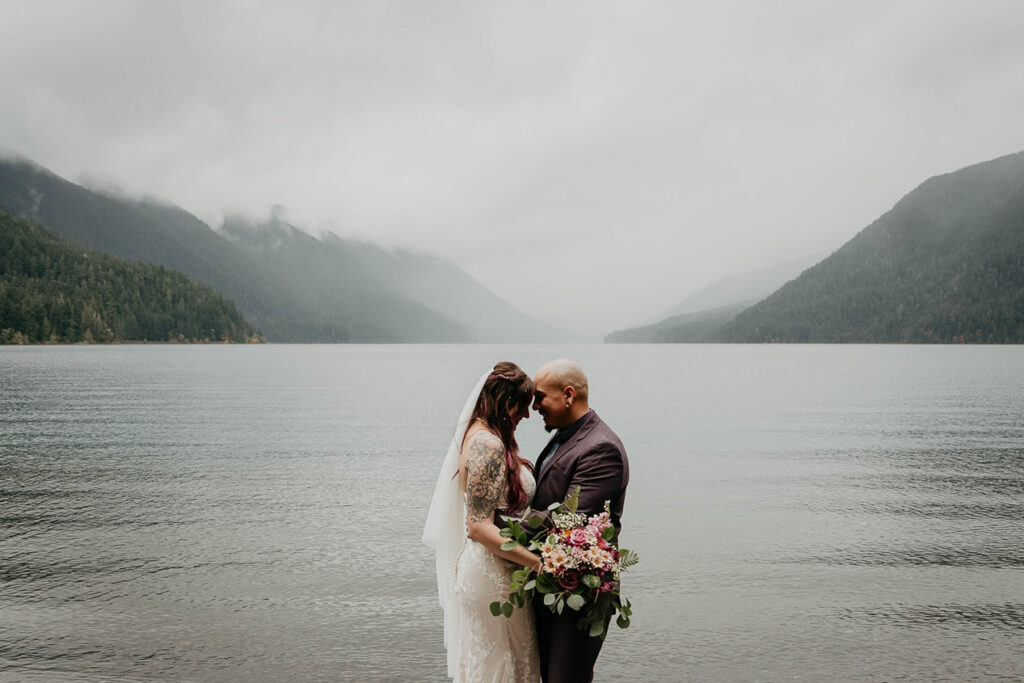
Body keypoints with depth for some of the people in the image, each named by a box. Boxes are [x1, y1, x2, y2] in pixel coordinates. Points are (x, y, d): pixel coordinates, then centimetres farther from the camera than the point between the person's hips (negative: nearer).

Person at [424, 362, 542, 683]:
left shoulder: (477, 434, 7)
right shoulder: (489, 446, -23)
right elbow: (480, 527, -26)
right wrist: (538, 562, -28)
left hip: (479, 569, 10)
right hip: (494, 575, -10)